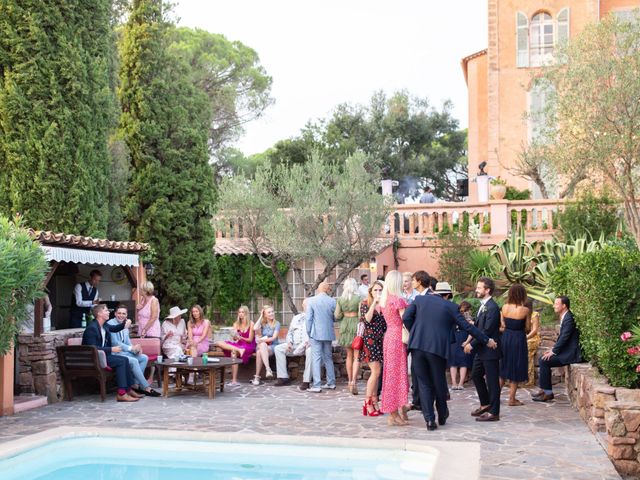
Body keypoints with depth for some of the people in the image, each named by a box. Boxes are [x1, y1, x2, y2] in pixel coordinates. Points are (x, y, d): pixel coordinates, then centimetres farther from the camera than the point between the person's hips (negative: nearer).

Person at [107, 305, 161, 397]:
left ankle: (135, 385, -9)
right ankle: (146, 388, -21)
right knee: (134, 361, -27)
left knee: (144, 358, -6)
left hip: (124, 351, 9)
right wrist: (131, 348, -21)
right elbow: (115, 342, -18)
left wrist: (135, 348, -8)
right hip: (115, 353, -9)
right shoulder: (110, 324, -10)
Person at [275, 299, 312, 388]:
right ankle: (283, 377, -12)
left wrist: (308, 342, -21)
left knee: (310, 350, -39)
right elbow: (290, 333, 23)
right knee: (278, 348, -12)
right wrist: (289, 342, 3)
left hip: (307, 344, -5)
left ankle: (306, 381, -37)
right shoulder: (296, 318, 24)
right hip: (294, 344, 6)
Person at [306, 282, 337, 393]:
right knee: (328, 358, 16)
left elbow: (309, 318, -7)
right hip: (328, 333, 3)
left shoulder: (311, 301, -9)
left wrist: (308, 332, 3)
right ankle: (331, 383, 21)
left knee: (316, 359, -2)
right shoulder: (332, 301, -2)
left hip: (316, 333, -3)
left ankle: (316, 386, -6)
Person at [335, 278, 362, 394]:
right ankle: (353, 381, -13)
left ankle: (350, 381, 22)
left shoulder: (340, 299, 0)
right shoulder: (358, 298, -10)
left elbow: (337, 316, 4)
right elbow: (361, 315, -11)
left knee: (349, 355, 17)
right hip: (356, 325, -4)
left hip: (345, 326, 4)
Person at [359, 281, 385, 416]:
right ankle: (368, 403, -3)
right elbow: (367, 319, -16)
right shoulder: (365, 304, 1)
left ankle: (374, 403, 13)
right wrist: (374, 302, -15)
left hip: (381, 341, 5)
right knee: (376, 371, -12)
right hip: (370, 340, -5)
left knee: (376, 372, 7)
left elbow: (387, 323, 8)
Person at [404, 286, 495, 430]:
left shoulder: (419, 299, 9)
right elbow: (467, 327, 7)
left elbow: (406, 318, -2)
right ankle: (442, 416, 32)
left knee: (424, 383, 9)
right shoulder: (450, 306, 6)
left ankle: (430, 419, 3)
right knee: (439, 383, 16)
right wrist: (486, 341, 16)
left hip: (417, 346, 1)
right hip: (438, 348, -1)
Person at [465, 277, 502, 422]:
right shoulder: (483, 305, 12)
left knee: (492, 380, -1)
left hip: (490, 350, -10)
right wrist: (470, 341, 4)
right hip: (481, 349, 10)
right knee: (476, 375, 18)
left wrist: (472, 344, -17)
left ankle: (493, 412, 7)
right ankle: (485, 404, 32)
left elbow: (487, 331, -21)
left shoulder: (492, 308, -19)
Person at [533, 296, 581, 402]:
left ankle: (548, 393, -8)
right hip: (566, 351, 10)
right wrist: (553, 349, 9)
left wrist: (554, 351, -17)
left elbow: (564, 338, -22)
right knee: (543, 359, 7)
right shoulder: (564, 317, 13)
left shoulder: (569, 318, -18)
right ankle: (544, 389, 12)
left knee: (544, 361, -15)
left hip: (570, 354, -10)